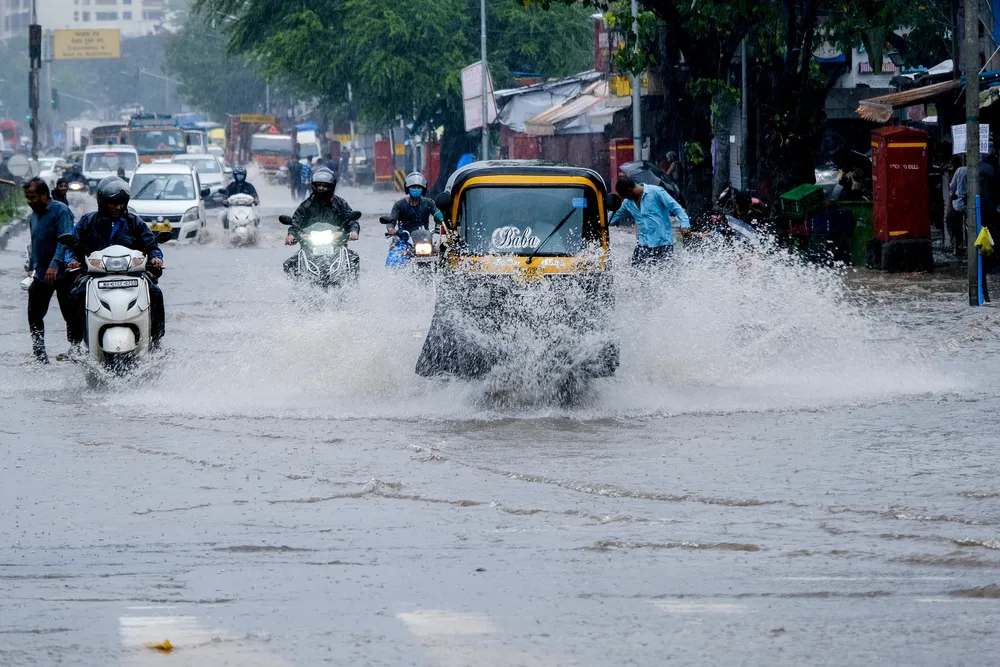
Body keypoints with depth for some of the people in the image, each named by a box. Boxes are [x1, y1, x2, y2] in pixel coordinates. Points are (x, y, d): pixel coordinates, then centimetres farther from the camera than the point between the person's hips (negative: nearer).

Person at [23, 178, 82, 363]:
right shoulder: (34, 215, 14)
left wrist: (55, 264, -32)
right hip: (41, 275, 8)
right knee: (34, 315, 3)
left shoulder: (60, 211, -11)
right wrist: (32, 268, 19)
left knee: (71, 315, -5)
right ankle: (40, 357, 8)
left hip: (62, 273, -8)